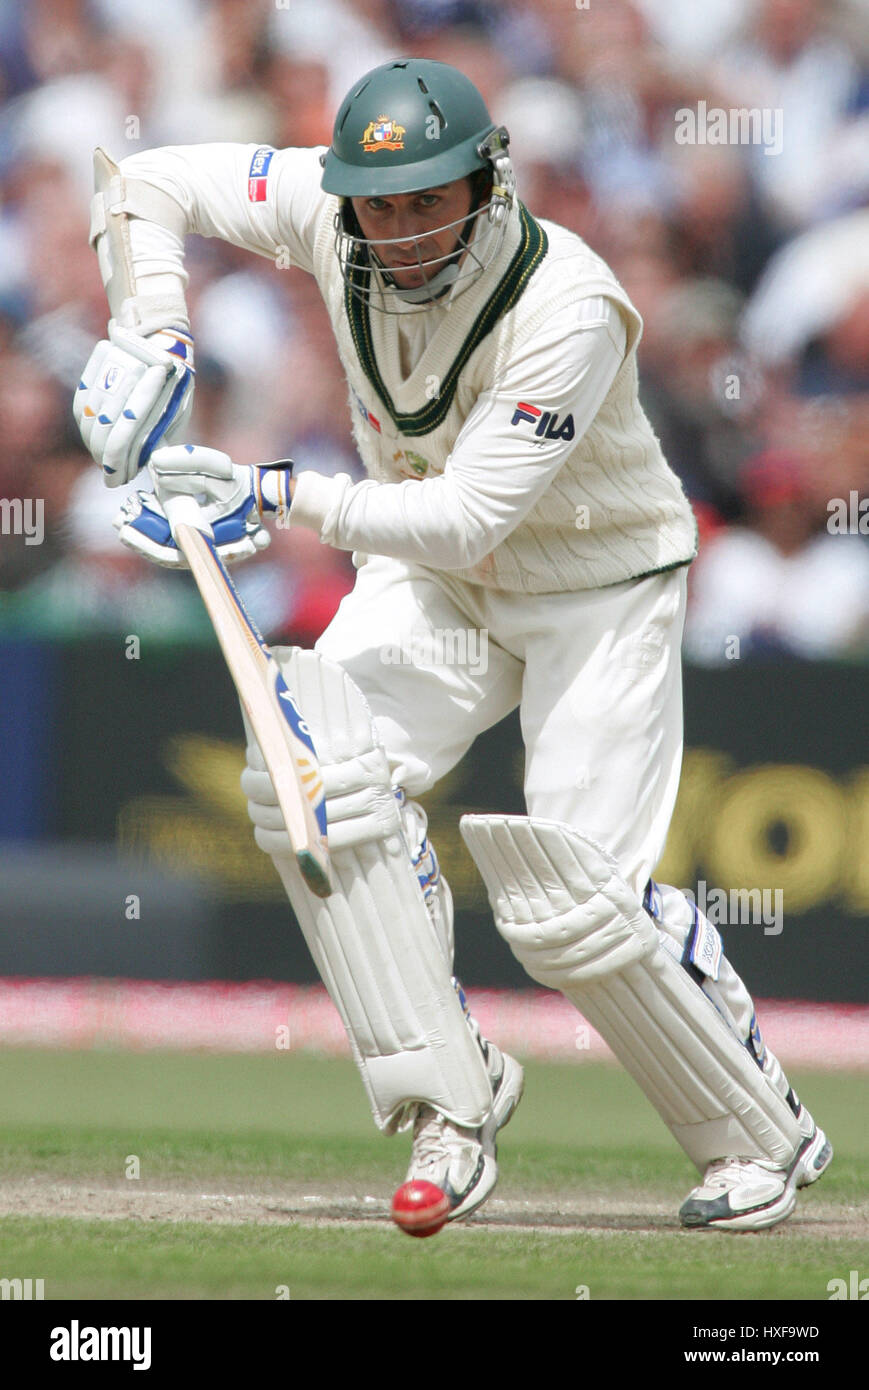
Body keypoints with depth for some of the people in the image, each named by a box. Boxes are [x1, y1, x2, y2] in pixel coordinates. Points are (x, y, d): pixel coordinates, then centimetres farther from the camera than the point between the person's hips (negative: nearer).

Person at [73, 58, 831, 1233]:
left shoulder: (569, 309, -33)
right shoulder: (328, 212, -17)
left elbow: (468, 514, -35)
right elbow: (149, 185, -5)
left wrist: (280, 500, -44)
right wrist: (152, 341, -21)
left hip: (598, 588, -5)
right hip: (432, 577, 5)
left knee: (570, 900, -16)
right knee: (315, 773, -22)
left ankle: (763, 1133, 8)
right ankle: (451, 1095, -12)